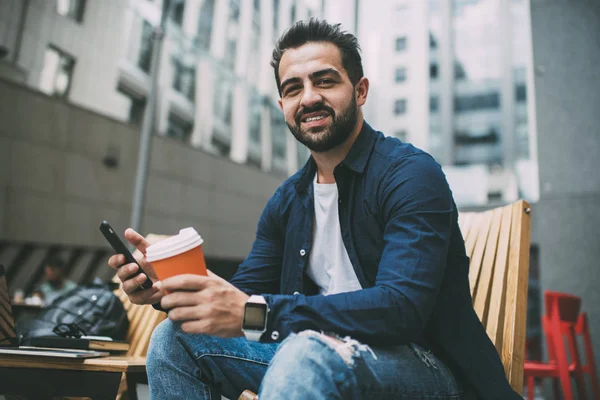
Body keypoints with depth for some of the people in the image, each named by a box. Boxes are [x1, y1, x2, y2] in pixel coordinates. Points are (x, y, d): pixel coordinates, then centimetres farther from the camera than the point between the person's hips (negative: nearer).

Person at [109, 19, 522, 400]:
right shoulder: (287, 200, 8)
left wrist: (254, 314, -35)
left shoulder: (411, 173, -13)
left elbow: (402, 307, -26)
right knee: (177, 337, -2)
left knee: (307, 355, -39)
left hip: (422, 364, -6)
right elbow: (243, 294, 7)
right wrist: (170, 286, -15)